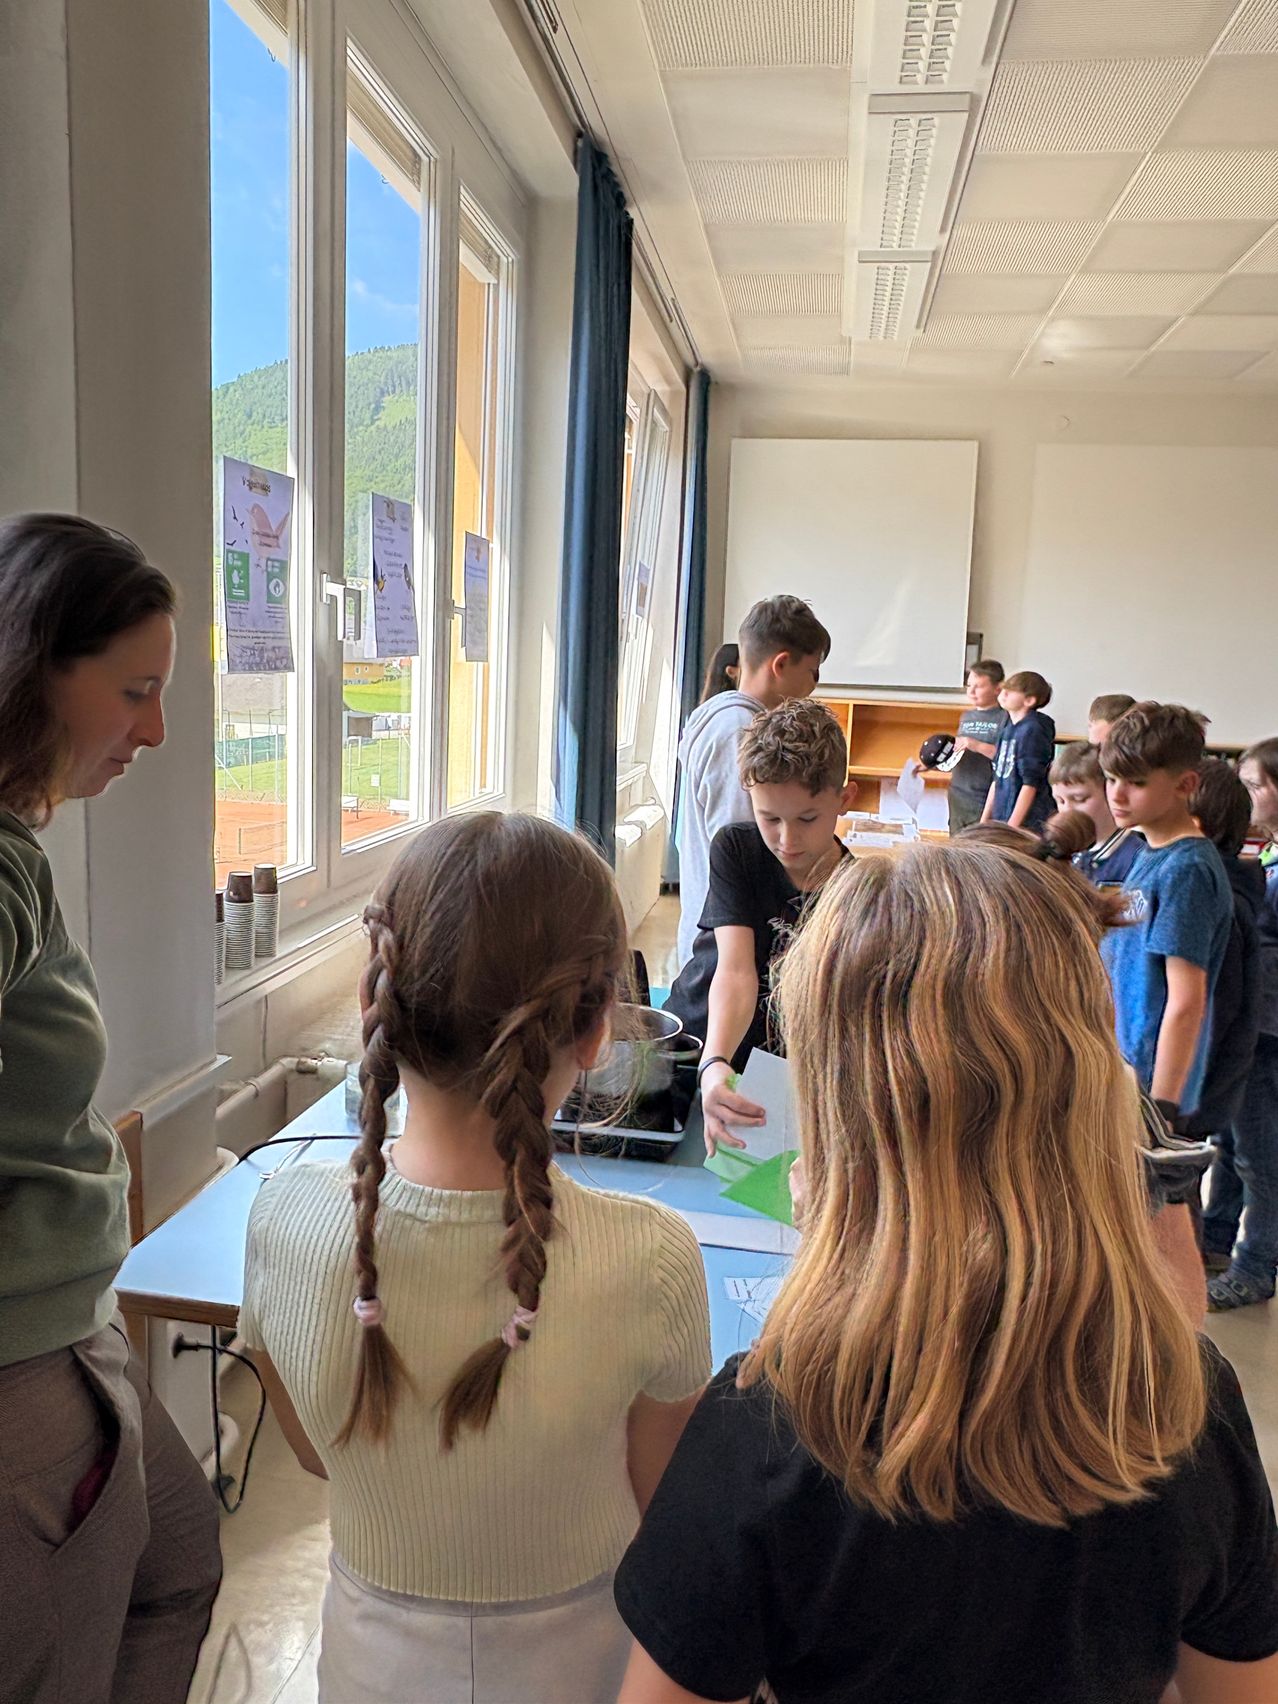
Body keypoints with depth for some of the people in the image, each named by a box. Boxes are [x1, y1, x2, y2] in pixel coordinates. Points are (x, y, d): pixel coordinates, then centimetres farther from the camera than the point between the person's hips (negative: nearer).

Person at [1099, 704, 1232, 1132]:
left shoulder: (1186, 869, -19)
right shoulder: (1151, 854, 9)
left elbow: (1186, 1002, -21)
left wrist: (1160, 1109, -20)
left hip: (1151, 1086, -9)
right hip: (1123, 1079, 9)